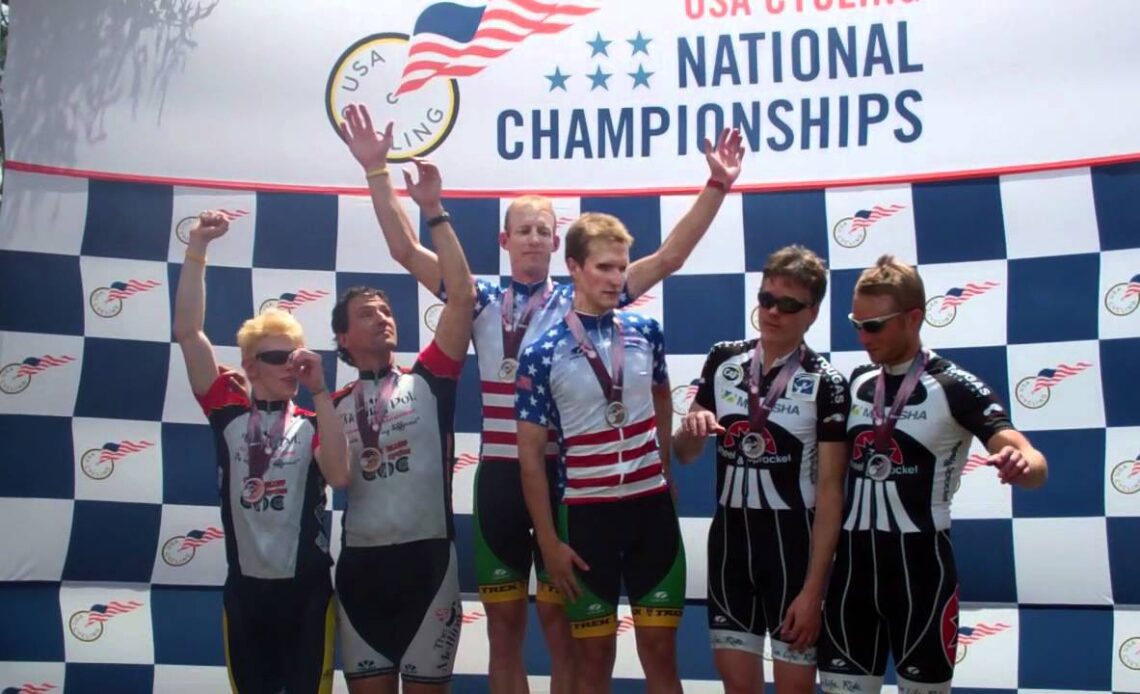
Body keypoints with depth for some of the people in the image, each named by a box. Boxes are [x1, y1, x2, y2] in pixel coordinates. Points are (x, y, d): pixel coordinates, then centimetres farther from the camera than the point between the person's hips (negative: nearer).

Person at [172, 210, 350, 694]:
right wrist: (197, 247, -13)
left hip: (306, 585, -1)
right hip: (245, 586, 1)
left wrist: (319, 391, -18)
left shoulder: (312, 424, 1)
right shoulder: (229, 412, 0)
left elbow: (339, 475, -20)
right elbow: (187, 333, -7)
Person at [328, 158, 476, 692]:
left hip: (427, 555, -2)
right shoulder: (334, 405, 10)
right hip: (361, 562, 3)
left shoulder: (428, 379, 0)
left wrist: (433, 211, -11)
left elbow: (462, 296, -10)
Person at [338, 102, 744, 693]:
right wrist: (377, 170, -8)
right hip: (498, 478, 2)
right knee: (504, 626, 13)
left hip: (563, 476, -1)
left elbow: (669, 257, -2)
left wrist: (716, 186, -8)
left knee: (560, 624, 10)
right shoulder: (482, 301, 5)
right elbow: (407, 250, -1)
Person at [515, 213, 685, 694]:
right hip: (587, 512, -2)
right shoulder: (542, 353, -8)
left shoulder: (646, 332, 1)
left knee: (660, 651, 9)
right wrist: (549, 540, -8)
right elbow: (531, 451, -5)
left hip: (653, 506, 3)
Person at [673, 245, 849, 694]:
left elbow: (830, 491, -10)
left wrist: (813, 589, -14)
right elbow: (684, 454, 9)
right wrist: (692, 428, -16)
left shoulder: (826, 384, -10)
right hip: (729, 537, 4)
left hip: (794, 541, -3)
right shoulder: (722, 361, 3)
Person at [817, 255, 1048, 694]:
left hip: (920, 565, -4)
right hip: (853, 562, 4)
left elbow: (1034, 465, -20)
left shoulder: (956, 387, -10)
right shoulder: (856, 383, 6)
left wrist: (1021, 464, -42)